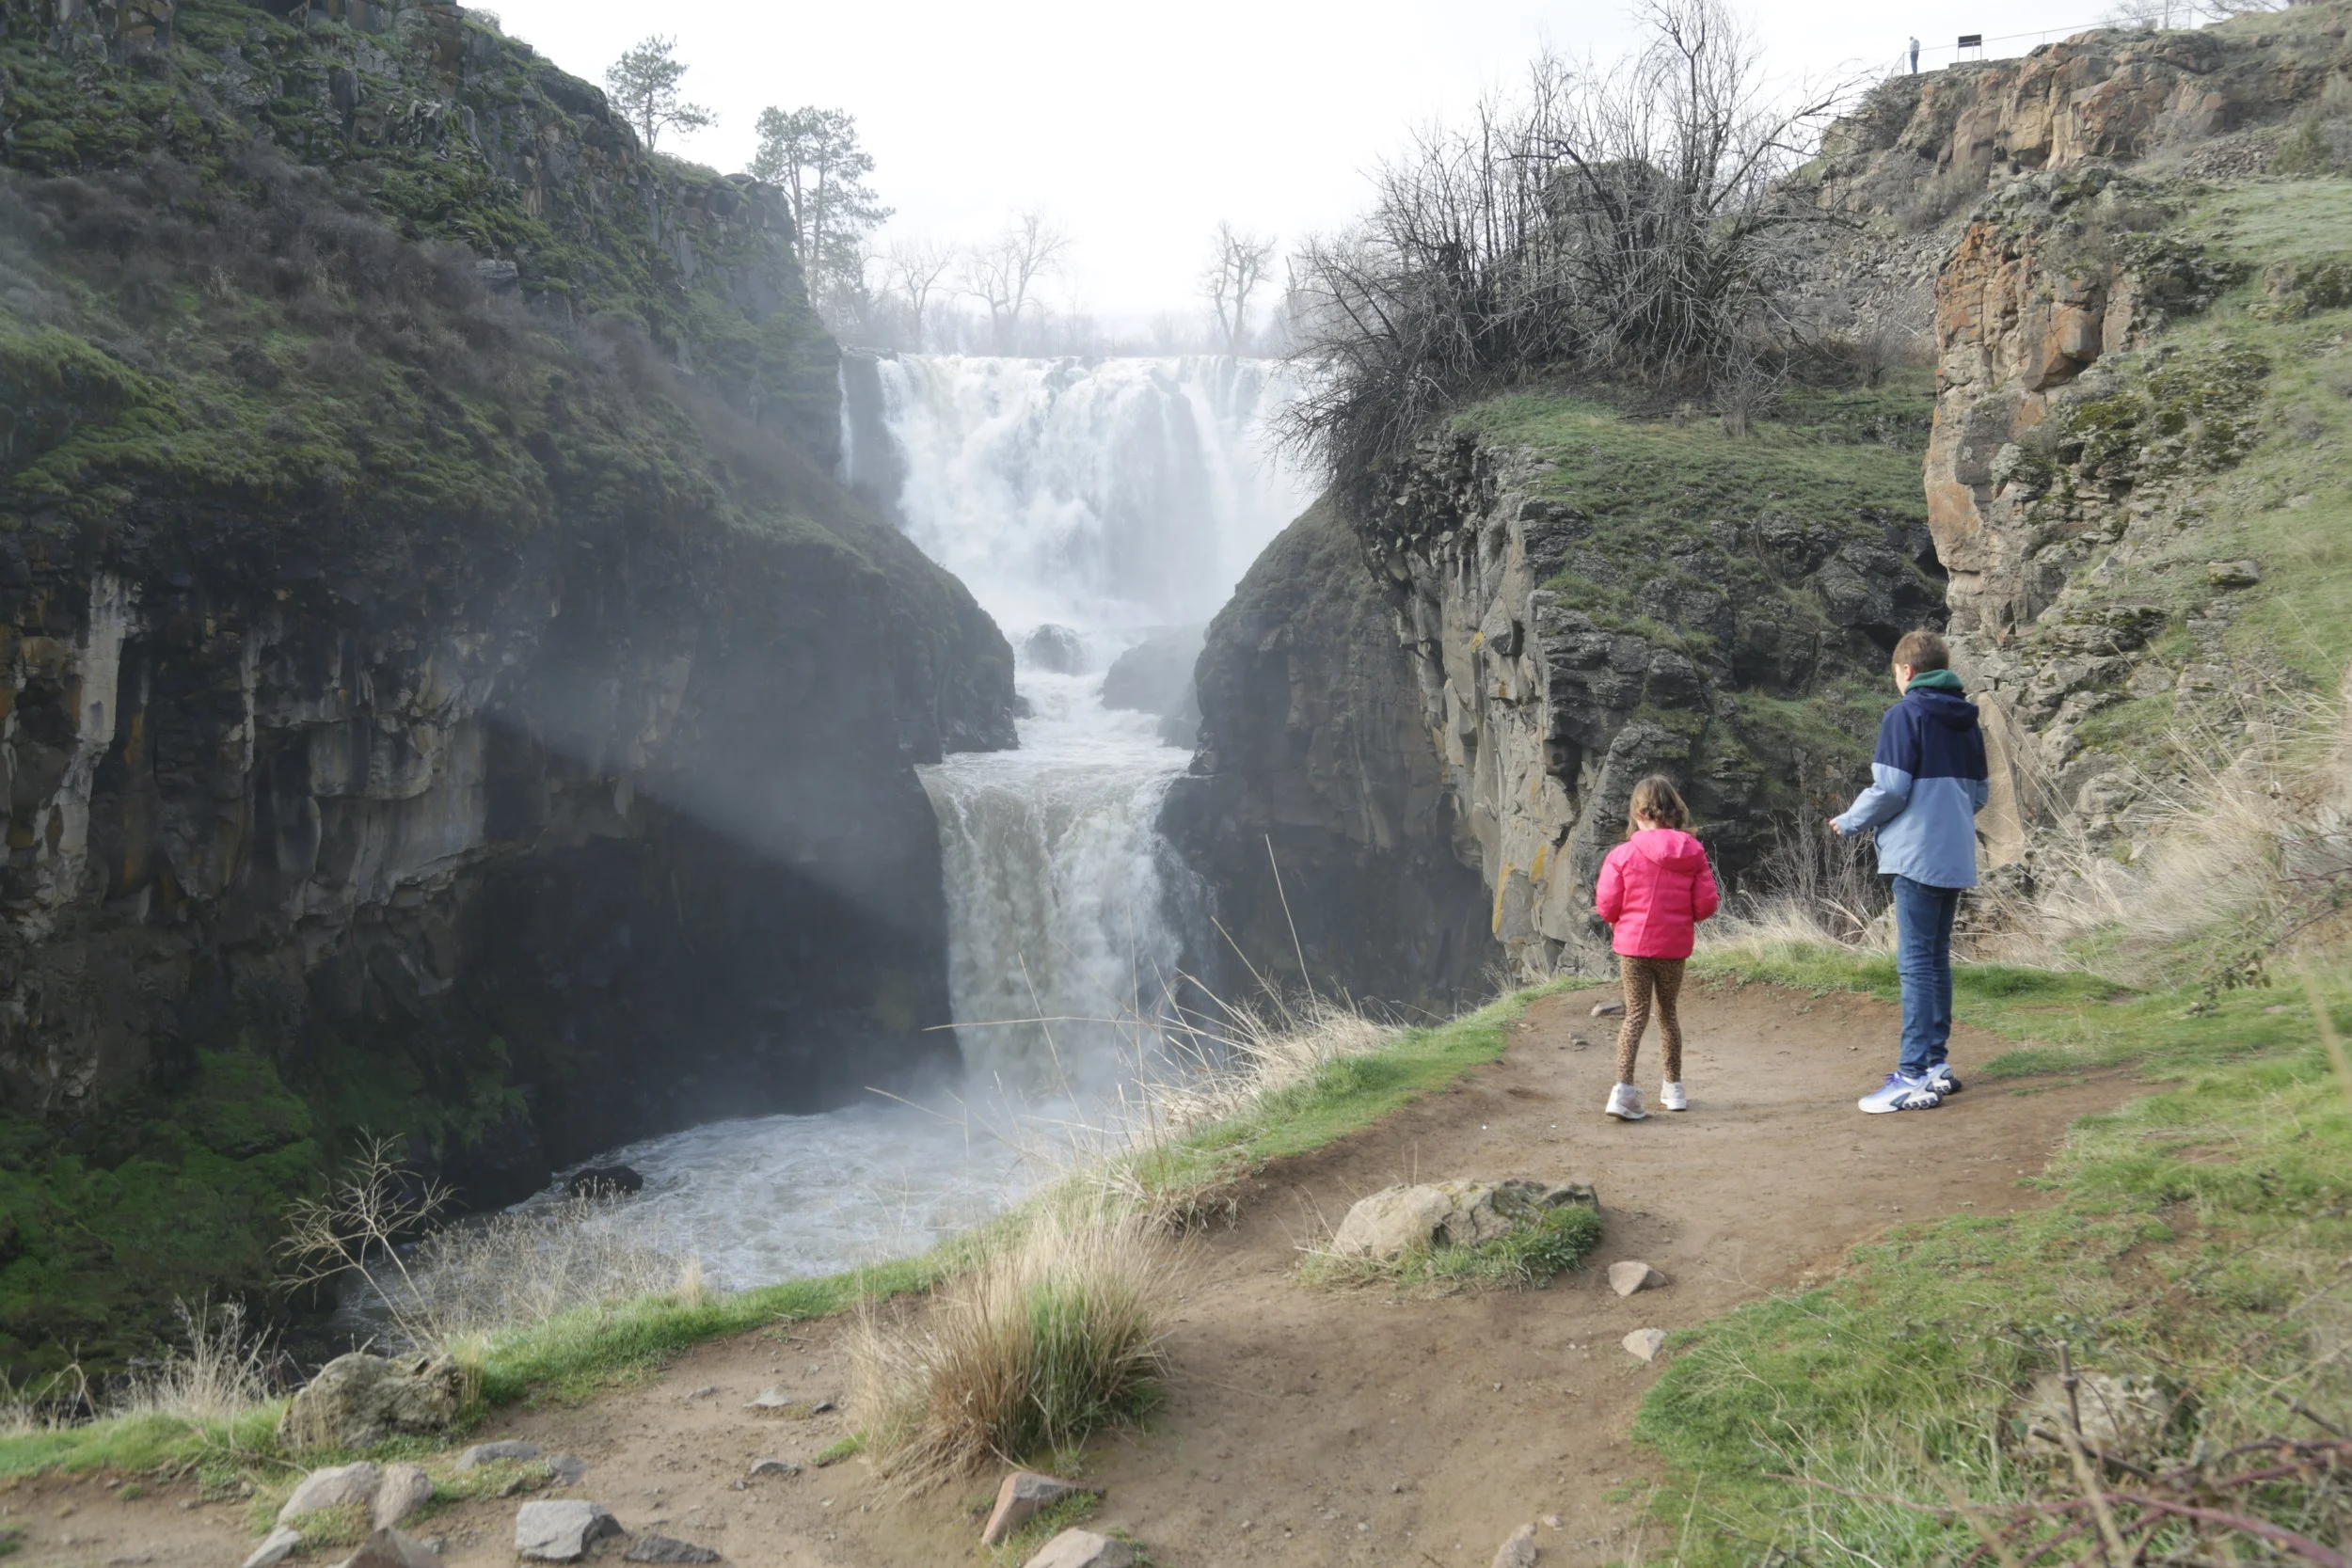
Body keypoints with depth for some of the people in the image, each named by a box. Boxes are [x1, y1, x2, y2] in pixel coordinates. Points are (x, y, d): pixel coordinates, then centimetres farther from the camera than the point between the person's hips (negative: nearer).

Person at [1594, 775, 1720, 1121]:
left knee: (1636, 1014, 3)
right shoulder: (1693, 852, -5)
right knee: (1667, 1012, 17)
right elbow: (1706, 903, -4)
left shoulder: (1623, 854, -12)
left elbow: (1606, 906, -11)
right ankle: (1674, 1088, 26)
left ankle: (1623, 1089, -10)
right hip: (1674, 946, 2)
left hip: (1633, 944, -2)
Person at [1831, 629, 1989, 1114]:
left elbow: (1890, 789, -15)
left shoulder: (1904, 714, -9)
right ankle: (1936, 1064, 19)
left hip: (1916, 856, -8)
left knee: (1916, 962, -8)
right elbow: (1979, 792, 18)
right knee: (1937, 958, 14)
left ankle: (1915, 1076, -10)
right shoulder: (1967, 720, 14)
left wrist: (1848, 822, 0)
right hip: (1956, 858, 8)